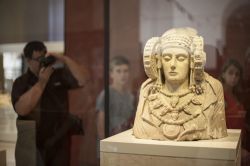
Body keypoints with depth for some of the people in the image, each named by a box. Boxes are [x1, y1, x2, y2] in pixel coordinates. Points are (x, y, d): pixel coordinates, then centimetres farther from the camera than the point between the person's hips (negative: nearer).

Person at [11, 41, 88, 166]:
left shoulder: (60, 75, 4)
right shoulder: (21, 82, 0)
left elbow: (83, 80, -10)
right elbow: (22, 110, -16)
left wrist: (65, 59, -15)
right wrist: (41, 82, -15)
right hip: (31, 145, -1)